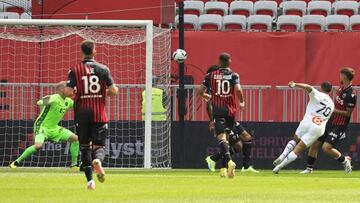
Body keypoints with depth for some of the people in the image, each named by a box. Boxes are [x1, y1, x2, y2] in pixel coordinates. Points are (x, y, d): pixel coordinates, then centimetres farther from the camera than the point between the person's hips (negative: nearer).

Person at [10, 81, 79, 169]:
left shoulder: (68, 101, 2)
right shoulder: (54, 98, -22)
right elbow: (39, 103, -37)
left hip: (54, 128, 8)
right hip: (42, 126, -8)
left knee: (75, 138, 0)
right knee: (38, 145, -31)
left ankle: (74, 164, 11)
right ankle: (17, 162, -13)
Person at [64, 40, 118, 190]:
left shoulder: (75, 70, -2)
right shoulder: (103, 69, -1)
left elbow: (68, 91, -10)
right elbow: (113, 90, -4)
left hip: (82, 114, 0)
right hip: (99, 114, 0)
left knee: (85, 147, 11)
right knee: (99, 145, 4)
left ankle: (89, 180, 4)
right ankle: (98, 160, -31)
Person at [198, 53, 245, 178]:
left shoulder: (211, 75, 4)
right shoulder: (234, 75, 1)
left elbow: (200, 91, 3)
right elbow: (238, 89, -14)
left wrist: (206, 96, 25)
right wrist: (242, 102, 3)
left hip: (217, 110, -2)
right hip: (230, 110, 2)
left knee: (221, 136, -15)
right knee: (226, 136, 19)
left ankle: (229, 161, -38)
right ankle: (224, 166, 20)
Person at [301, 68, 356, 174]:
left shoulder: (351, 95, -20)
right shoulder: (341, 87, 7)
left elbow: (348, 113, -18)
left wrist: (333, 110, -18)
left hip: (339, 126, -9)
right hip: (330, 122, 9)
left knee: (326, 147, -20)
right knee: (314, 144, 6)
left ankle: (344, 160, 4)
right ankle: (309, 168, 18)